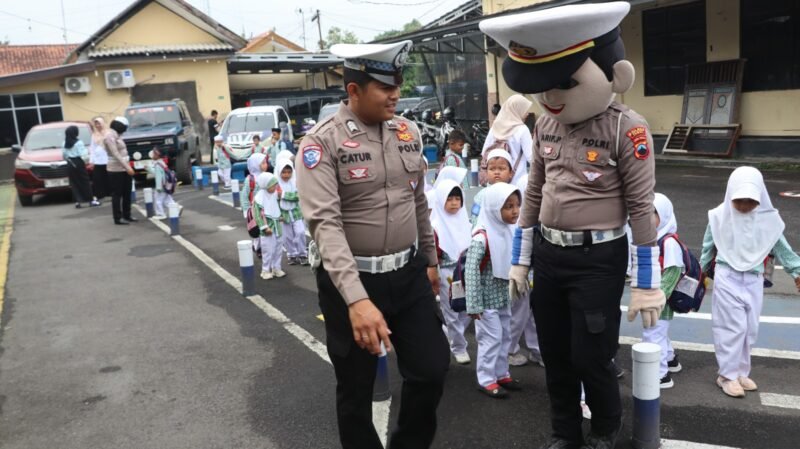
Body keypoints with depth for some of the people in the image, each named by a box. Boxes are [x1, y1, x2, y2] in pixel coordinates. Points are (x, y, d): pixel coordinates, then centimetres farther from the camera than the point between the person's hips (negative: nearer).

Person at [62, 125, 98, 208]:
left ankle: (77, 201, 4)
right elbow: (83, 154, -15)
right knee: (85, 182, 1)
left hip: (70, 164, 5)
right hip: (78, 163, -5)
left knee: (74, 183, 7)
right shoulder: (78, 142, -11)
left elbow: (63, 154, 9)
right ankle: (91, 200, 2)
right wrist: (87, 151, 3)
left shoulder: (65, 143, 7)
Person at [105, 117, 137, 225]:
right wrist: (128, 167, -23)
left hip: (124, 169, 9)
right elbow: (115, 154, -20)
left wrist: (128, 167, 15)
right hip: (116, 170, -9)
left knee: (127, 193, 12)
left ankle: (127, 215, 21)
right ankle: (118, 218, 3)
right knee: (117, 194, -3)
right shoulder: (110, 136, -13)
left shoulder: (116, 135, 14)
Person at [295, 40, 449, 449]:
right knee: (356, 390, 11)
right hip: (352, 281, -4)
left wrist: (430, 259, 20)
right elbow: (325, 224, -25)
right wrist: (357, 299, -34)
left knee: (432, 370, 11)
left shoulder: (407, 133, 2)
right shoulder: (321, 142, -15)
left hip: (409, 274, 5)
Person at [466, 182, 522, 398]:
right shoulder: (481, 238, -23)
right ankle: (486, 380, 13)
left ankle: (501, 374, 31)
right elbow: (471, 272, -24)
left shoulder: (510, 232, 2)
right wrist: (474, 304, -24)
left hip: (503, 297, 8)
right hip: (487, 299, -8)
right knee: (491, 338, -1)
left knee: (504, 337, 17)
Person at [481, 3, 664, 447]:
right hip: (548, 256, 5)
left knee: (590, 357, 6)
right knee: (555, 356, 15)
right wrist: (521, 260, 11)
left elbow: (642, 208, -12)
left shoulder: (627, 128, -14)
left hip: (598, 259, -5)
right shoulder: (546, 124, 3)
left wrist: (646, 284, -10)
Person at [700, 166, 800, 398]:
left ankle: (741, 372, 23)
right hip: (727, 278, -3)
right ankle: (728, 375, 4)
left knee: (750, 328, 10)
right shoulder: (720, 216, -8)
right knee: (733, 327, -5)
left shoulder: (768, 218, -3)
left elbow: (781, 247, 7)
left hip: (754, 280, 4)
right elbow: (708, 246, 5)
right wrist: (702, 272, 13)